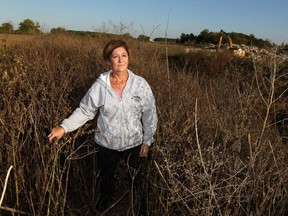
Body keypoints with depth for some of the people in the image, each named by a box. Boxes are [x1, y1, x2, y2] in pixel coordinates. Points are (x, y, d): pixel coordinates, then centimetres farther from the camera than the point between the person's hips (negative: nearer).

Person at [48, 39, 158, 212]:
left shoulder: (140, 84, -14)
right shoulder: (99, 86, -15)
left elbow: (149, 114, -6)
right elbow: (85, 111, -7)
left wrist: (147, 141, -4)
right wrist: (64, 127, -17)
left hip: (134, 144, 0)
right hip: (106, 144, 0)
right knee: (106, 179, 26)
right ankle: (103, 207, 57)